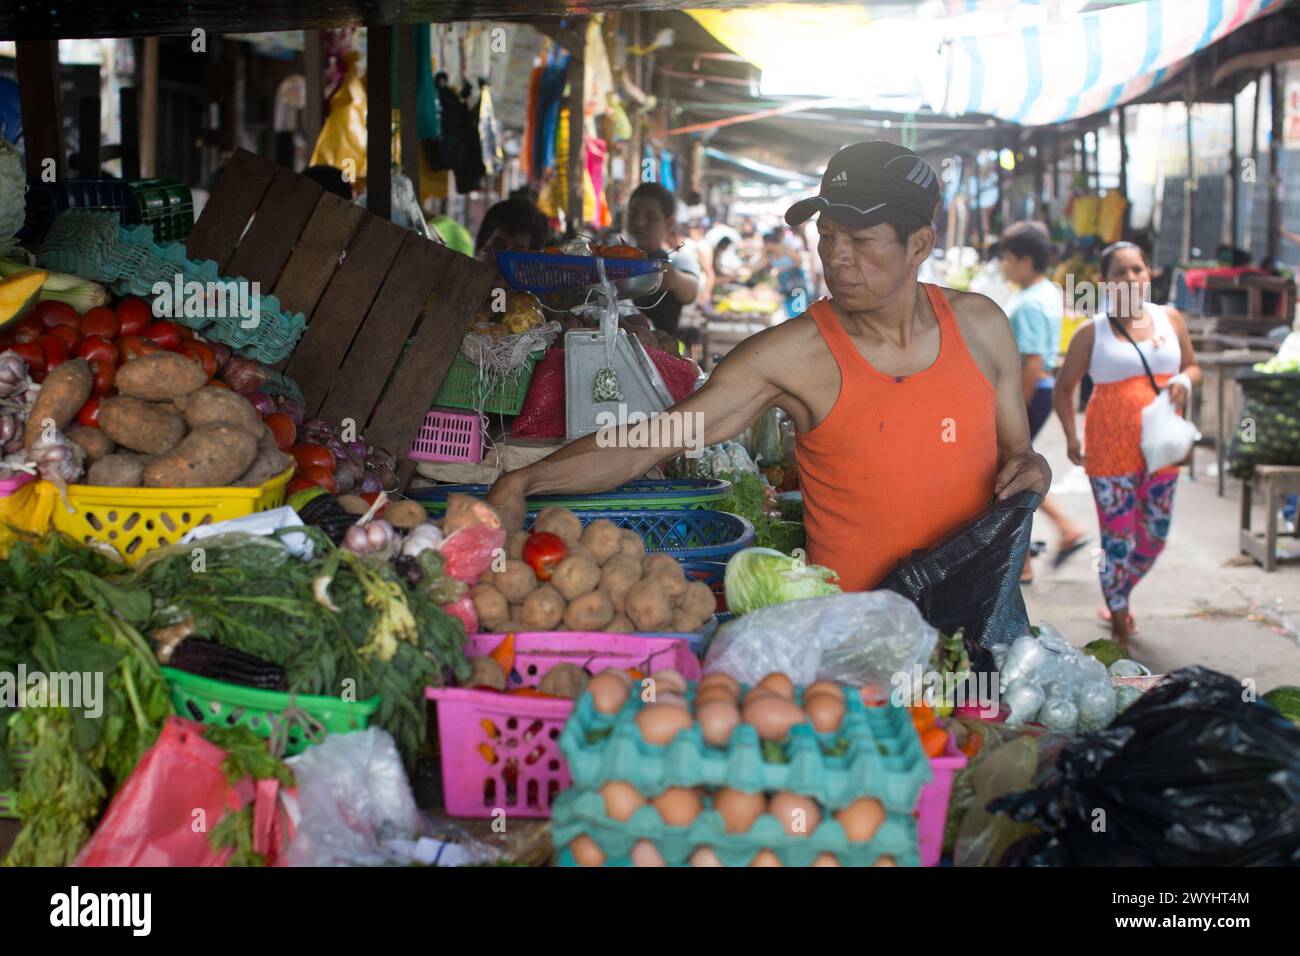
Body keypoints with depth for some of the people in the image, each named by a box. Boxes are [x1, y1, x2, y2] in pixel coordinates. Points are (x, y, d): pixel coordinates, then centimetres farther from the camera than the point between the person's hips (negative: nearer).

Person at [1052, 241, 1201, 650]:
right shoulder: (1093, 333, -2)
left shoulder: (1170, 319, 7)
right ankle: (1120, 630, 10)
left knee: (1153, 538, 11)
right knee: (1118, 539, -3)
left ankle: (1118, 597, 38)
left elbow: (1192, 366, 18)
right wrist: (1071, 437, -8)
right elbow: (1063, 388, 5)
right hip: (1111, 448, -4)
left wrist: (1184, 381, -7)